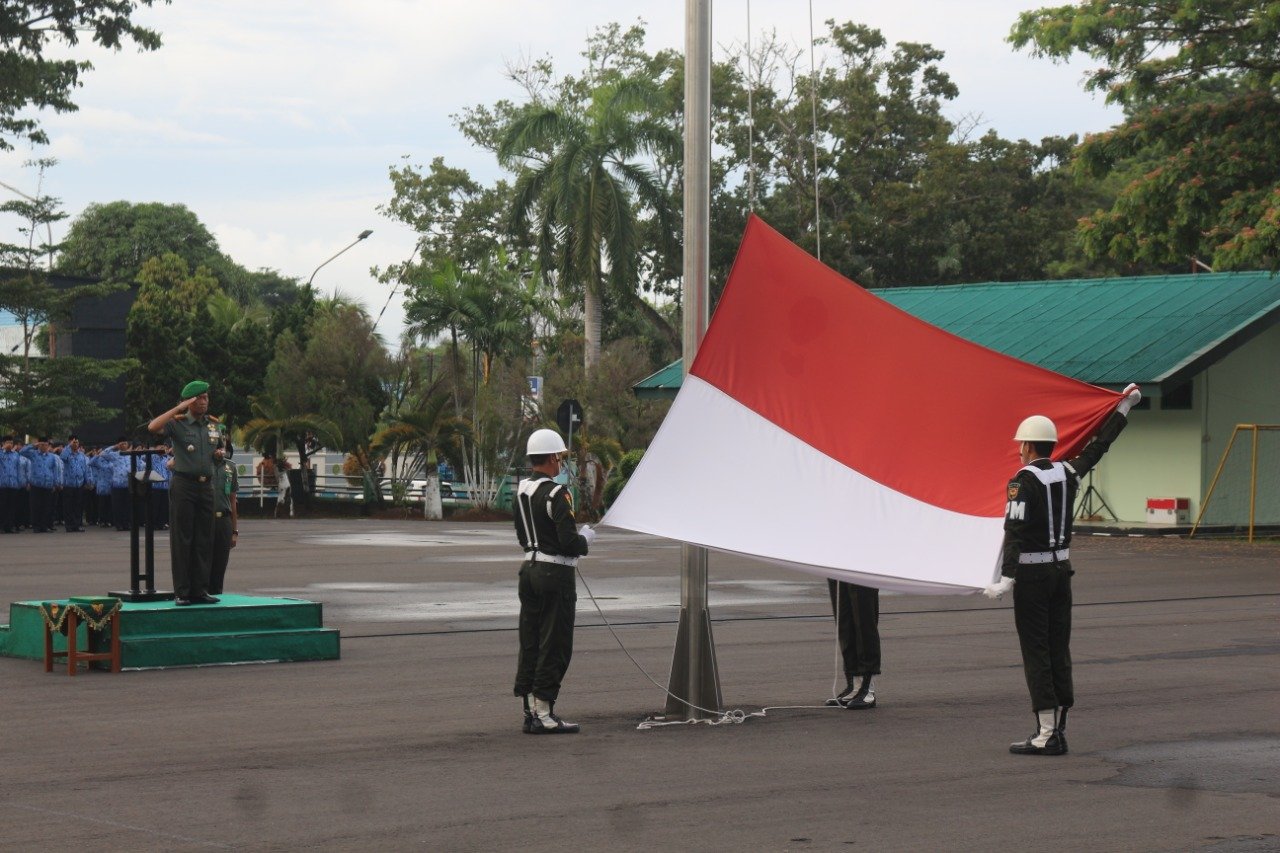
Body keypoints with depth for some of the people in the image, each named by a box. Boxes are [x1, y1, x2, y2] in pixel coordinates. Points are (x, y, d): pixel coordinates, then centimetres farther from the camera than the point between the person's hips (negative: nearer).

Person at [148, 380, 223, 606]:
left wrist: (219, 454, 3)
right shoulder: (178, 424, -4)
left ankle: (200, 590, 10)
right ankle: (181, 593, -2)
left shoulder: (214, 425, 13)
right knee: (182, 540, -3)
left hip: (206, 485, 5)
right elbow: (153, 427, -23)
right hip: (184, 484, -5)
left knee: (204, 540, 5)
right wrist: (178, 409, -21)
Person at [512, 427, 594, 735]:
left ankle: (530, 709, 16)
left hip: (529, 568, 8)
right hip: (555, 573, -8)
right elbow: (569, 542, -21)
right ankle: (543, 714, -2)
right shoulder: (556, 494, -17)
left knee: (530, 642, 11)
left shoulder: (521, 491, 9)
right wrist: (586, 537, 1)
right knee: (554, 645, -2)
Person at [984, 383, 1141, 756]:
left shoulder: (1022, 481, -14)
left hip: (1032, 573, -7)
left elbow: (1015, 531, -21)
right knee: (1059, 649, 10)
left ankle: (1046, 735, -6)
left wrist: (1006, 578, -24)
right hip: (1062, 569, 7)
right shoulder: (1067, 474, 6)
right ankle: (1058, 731, 12)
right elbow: (1098, 448, 20)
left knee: (1036, 652, -4)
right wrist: (1124, 408, 31)